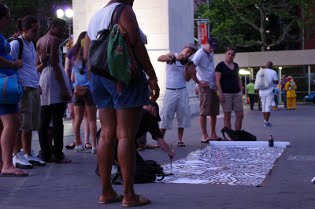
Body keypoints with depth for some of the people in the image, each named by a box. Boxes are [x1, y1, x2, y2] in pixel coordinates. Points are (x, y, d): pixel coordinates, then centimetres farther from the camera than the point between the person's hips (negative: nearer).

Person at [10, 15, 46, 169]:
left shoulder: (31, 45, 20)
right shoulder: (16, 44, -6)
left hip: (35, 88, 8)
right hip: (23, 88, -8)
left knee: (30, 124, 11)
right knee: (21, 124, -7)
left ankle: (28, 154, 18)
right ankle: (17, 156, -1)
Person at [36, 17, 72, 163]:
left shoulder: (39, 41, 18)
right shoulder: (54, 40, -7)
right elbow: (55, 64, -13)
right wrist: (64, 88, -14)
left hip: (42, 79, 8)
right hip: (55, 80, -8)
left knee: (44, 120, 7)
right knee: (57, 120, -7)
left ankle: (45, 153, 10)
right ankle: (58, 155, -6)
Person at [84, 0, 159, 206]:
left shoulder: (95, 17, 19)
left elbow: (86, 54, 17)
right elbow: (136, 45, -14)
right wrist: (152, 77, -11)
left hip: (99, 77, 8)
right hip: (125, 76, -8)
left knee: (107, 134, 8)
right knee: (126, 136, -7)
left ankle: (106, 191, 11)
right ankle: (129, 195, -5)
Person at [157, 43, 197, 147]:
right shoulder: (172, 56, -2)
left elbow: (187, 79, 3)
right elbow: (159, 58, -22)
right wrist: (175, 58, -34)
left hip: (182, 91, 4)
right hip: (170, 91, -4)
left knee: (183, 114, 1)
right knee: (166, 115, -5)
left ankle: (180, 139, 9)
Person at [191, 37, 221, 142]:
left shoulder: (211, 53, 13)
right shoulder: (199, 54, -12)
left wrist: (216, 82, 15)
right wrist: (199, 83, -16)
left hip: (213, 86, 8)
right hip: (205, 87, -8)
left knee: (214, 112, 10)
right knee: (204, 112, -6)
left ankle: (213, 134, 18)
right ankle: (204, 136, -3)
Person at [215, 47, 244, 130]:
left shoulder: (236, 65, 15)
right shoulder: (220, 65, -3)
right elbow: (217, 80, -8)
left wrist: (241, 91, 12)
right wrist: (220, 93, -15)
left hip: (237, 93, 6)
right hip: (226, 93, -6)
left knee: (240, 115, 2)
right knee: (227, 116, -2)